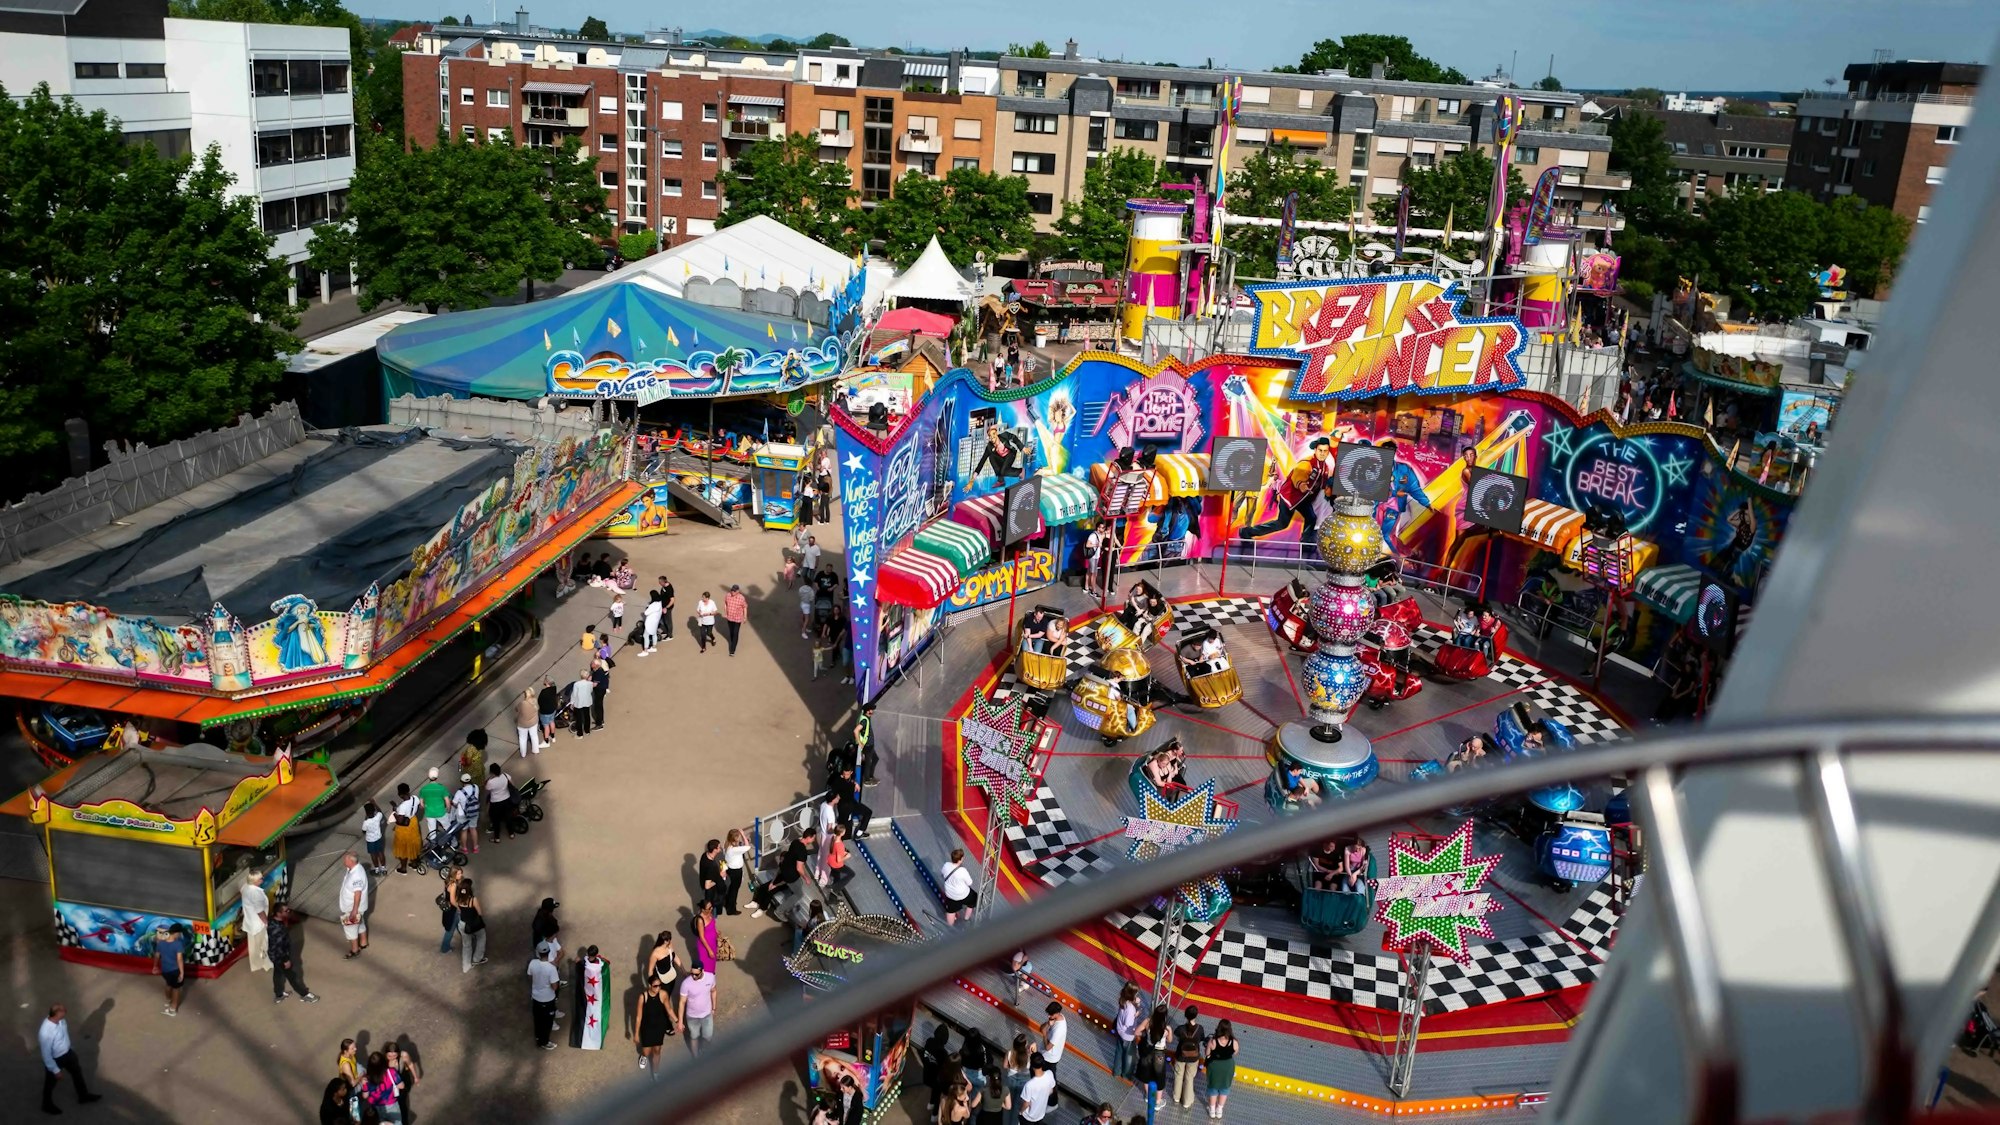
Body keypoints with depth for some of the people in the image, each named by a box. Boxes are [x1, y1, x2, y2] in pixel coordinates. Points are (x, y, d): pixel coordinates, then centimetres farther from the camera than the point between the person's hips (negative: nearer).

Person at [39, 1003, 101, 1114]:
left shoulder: (61, 1020, -17)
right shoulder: (46, 1033, -41)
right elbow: (46, 1055, -28)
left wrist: (70, 1048, 19)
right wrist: (56, 1070, -19)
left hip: (67, 1052, 7)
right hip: (54, 1059, -7)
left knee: (77, 1072, 25)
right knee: (50, 1084, 22)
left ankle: (83, 1096, 50)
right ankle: (47, 1105, 51)